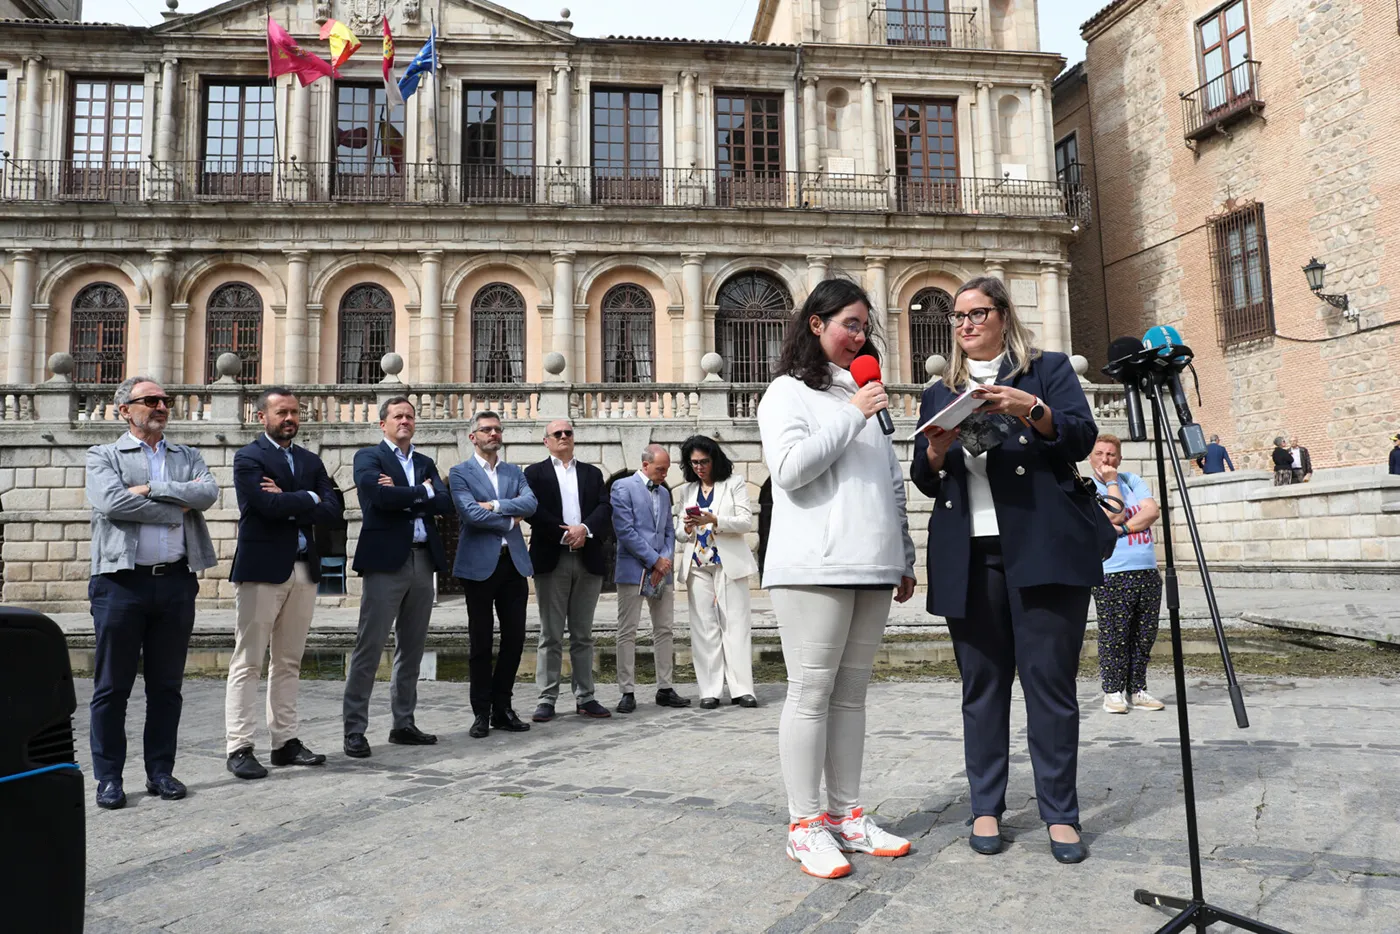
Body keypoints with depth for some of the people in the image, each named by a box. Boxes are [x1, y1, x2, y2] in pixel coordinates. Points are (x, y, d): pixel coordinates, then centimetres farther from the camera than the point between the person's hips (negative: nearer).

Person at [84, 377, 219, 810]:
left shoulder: (187, 456, 15)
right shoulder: (103, 456, 6)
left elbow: (208, 493, -4)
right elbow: (112, 503, -13)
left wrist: (151, 489, -12)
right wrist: (178, 507, -8)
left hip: (177, 581, 3)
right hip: (122, 581, -3)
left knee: (166, 685, 9)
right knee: (112, 685, 4)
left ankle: (160, 770, 20)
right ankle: (108, 777, 15)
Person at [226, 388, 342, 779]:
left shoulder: (311, 461, 15)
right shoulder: (248, 457, -2)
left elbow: (333, 508, 2)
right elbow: (269, 505, -19)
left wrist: (288, 504, -9)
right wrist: (308, 498, -5)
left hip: (304, 570, 6)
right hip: (261, 569, -6)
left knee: (289, 662, 11)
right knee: (248, 662, -1)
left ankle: (285, 741, 18)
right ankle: (240, 747, 5)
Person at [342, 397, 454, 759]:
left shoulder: (426, 463, 18)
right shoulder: (368, 457, 3)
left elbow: (445, 503, 1)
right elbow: (380, 496, -17)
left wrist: (402, 496, -10)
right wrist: (422, 492, -5)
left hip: (424, 561, 6)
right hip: (386, 560, -6)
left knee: (412, 648, 11)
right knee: (369, 647, -4)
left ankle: (403, 724, 20)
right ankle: (354, 729, 4)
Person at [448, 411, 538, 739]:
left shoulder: (514, 472, 14)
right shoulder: (460, 473, 1)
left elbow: (530, 503, -4)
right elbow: (470, 513, -14)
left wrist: (495, 505, -14)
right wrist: (510, 521, -6)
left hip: (513, 563, 4)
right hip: (480, 564, -4)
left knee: (515, 638, 6)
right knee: (480, 642, 4)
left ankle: (502, 708, 20)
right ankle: (482, 713, 14)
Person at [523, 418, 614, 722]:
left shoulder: (592, 473, 17)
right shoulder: (534, 473, 8)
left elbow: (605, 508, 4)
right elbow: (533, 510, -6)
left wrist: (585, 529, -13)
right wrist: (564, 534, -14)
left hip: (588, 560, 3)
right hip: (551, 560, -3)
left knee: (583, 635, 8)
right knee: (551, 635, 0)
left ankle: (585, 697, 12)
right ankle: (547, 699, 4)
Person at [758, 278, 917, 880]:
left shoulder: (863, 396, 24)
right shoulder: (789, 391, 4)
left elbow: (892, 485, 23)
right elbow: (789, 468, -12)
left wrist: (904, 559, 19)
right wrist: (852, 416, -9)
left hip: (872, 568, 7)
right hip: (814, 569, -6)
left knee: (851, 694, 9)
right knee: (811, 694, -4)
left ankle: (846, 815, 16)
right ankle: (805, 825, 4)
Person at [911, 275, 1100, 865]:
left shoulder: (1049, 370, 13)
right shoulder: (939, 394, 20)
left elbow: (1082, 438, -2)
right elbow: (924, 481, 14)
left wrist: (1032, 410, -20)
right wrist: (936, 451, -8)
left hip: (1042, 549, -2)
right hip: (969, 557, 3)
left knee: (1051, 679, -2)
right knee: (982, 683, 6)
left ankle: (1059, 812, 10)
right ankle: (986, 807, 16)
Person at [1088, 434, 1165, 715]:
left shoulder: (1133, 480, 14)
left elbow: (1153, 511, 0)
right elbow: (1114, 515, -13)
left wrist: (1123, 527, -11)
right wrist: (1111, 482, -6)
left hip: (1148, 572, 5)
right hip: (1112, 575, -5)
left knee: (1144, 637, 6)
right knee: (1115, 637, -5)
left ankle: (1137, 690, 14)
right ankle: (1113, 692, 4)